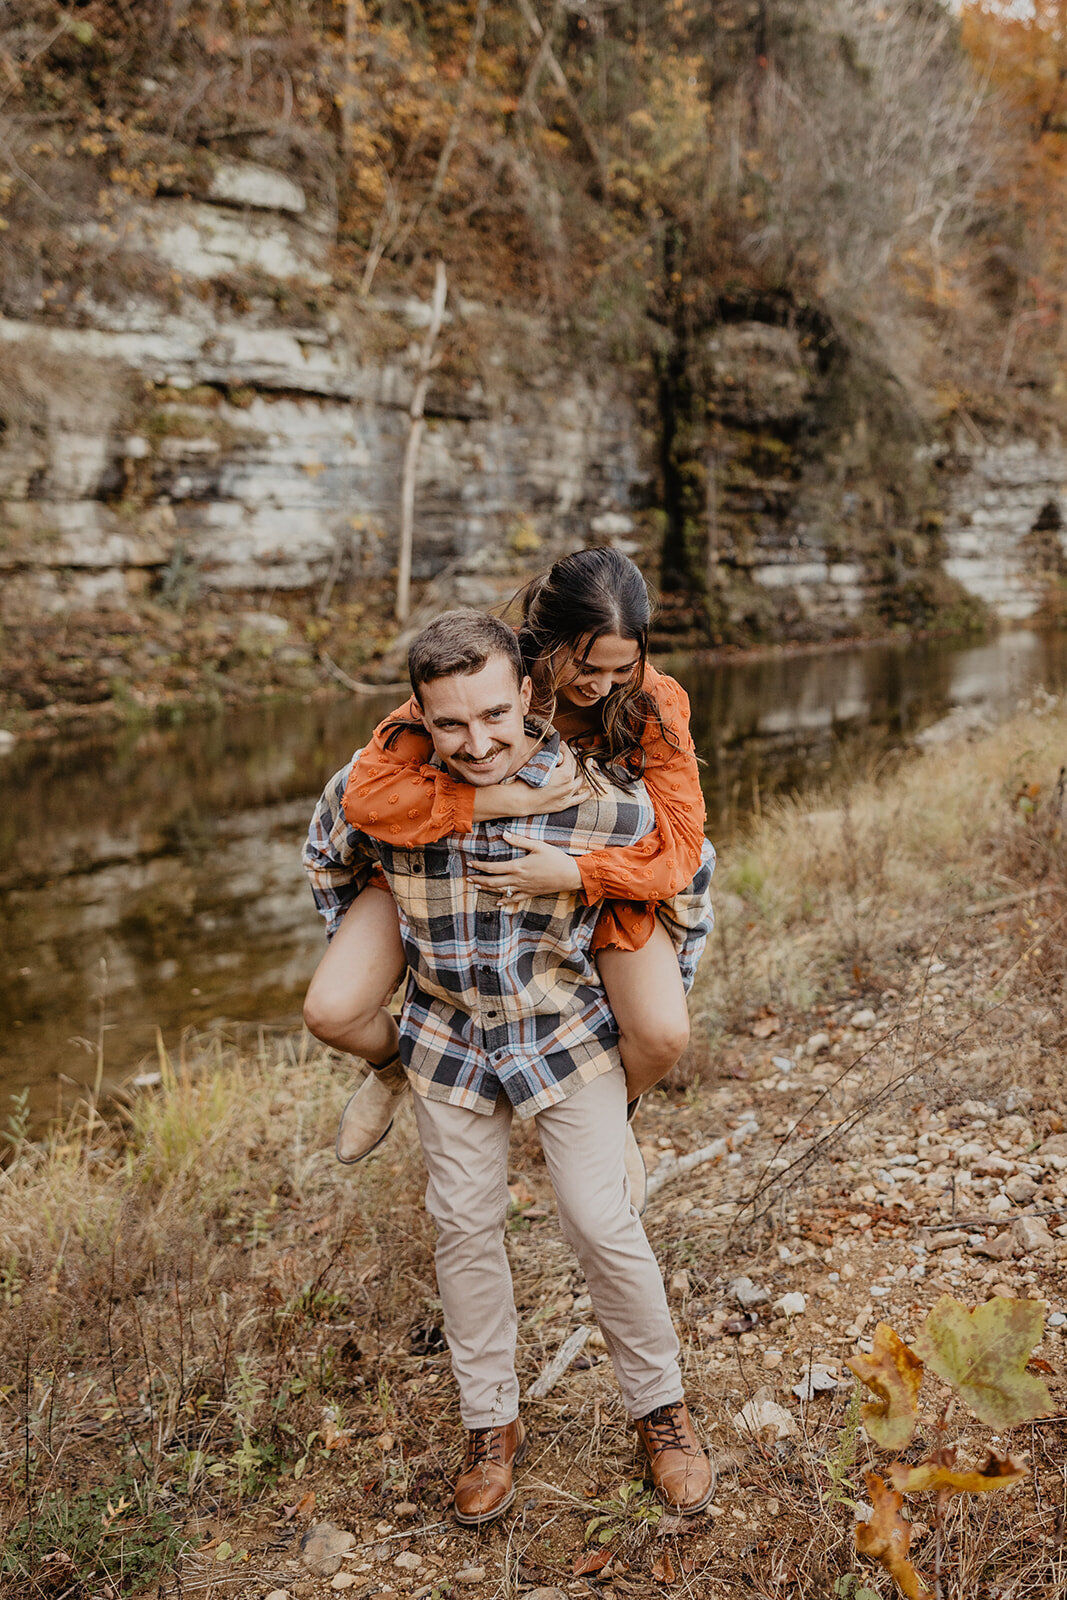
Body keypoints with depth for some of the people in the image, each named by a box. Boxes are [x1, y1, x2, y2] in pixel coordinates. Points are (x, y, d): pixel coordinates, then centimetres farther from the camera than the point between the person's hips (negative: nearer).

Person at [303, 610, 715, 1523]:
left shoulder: (602, 799, -23)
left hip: (571, 1032, -2)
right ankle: (493, 1425, 30)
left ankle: (660, 1408, 23)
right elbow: (328, 864, 7)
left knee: (603, 1226, -2)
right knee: (466, 1228, 10)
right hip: (449, 1038, 2)